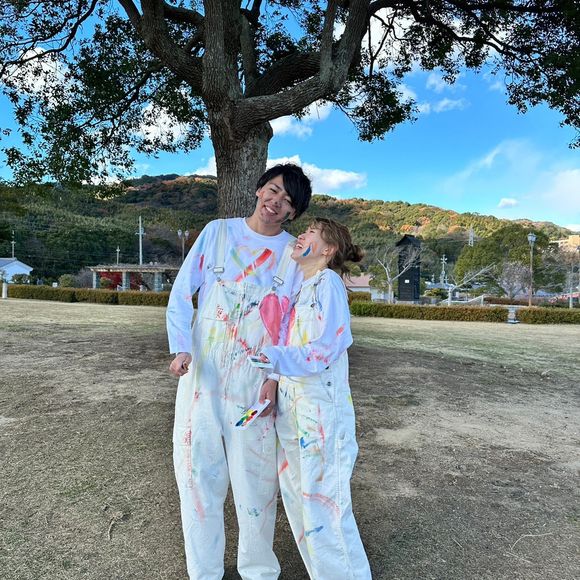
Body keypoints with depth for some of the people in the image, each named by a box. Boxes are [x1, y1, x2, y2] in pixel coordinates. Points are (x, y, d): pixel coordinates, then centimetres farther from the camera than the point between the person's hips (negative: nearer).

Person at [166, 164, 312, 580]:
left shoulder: (294, 254, 1)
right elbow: (182, 293, 2)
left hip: (254, 381, -1)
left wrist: (274, 378, -10)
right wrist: (182, 349, -11)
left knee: (256, 477, 7)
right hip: (201, 373, 1)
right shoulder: (218, 232, 3)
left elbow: (293, 324, 0)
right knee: (199, 471, 8)